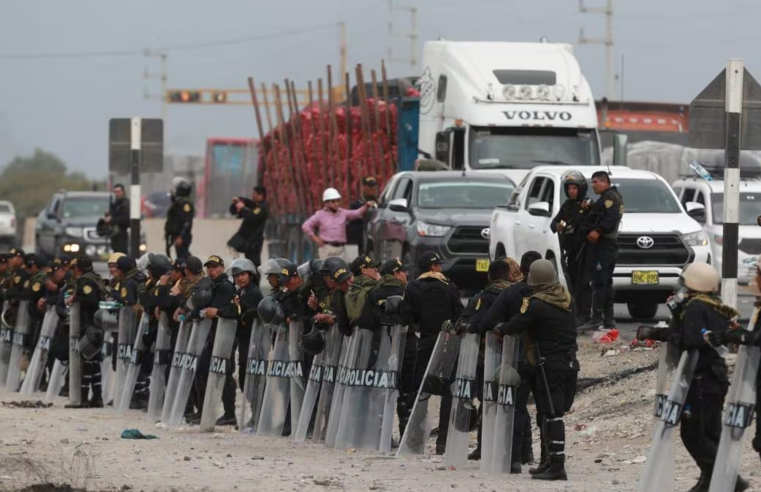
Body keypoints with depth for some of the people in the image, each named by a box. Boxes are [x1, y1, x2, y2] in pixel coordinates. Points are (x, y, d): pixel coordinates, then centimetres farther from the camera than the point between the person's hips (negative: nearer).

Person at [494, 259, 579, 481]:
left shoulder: (536, 305, -15)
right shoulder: (566, 299, 9)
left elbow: (515, 325, -10)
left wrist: (499, 329, 12)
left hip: (550, 365, -8)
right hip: (570, 362, 8)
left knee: (552, 415, -7)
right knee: (555, 414, 14)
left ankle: (557, 467, -11)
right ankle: (554, 462, 20)